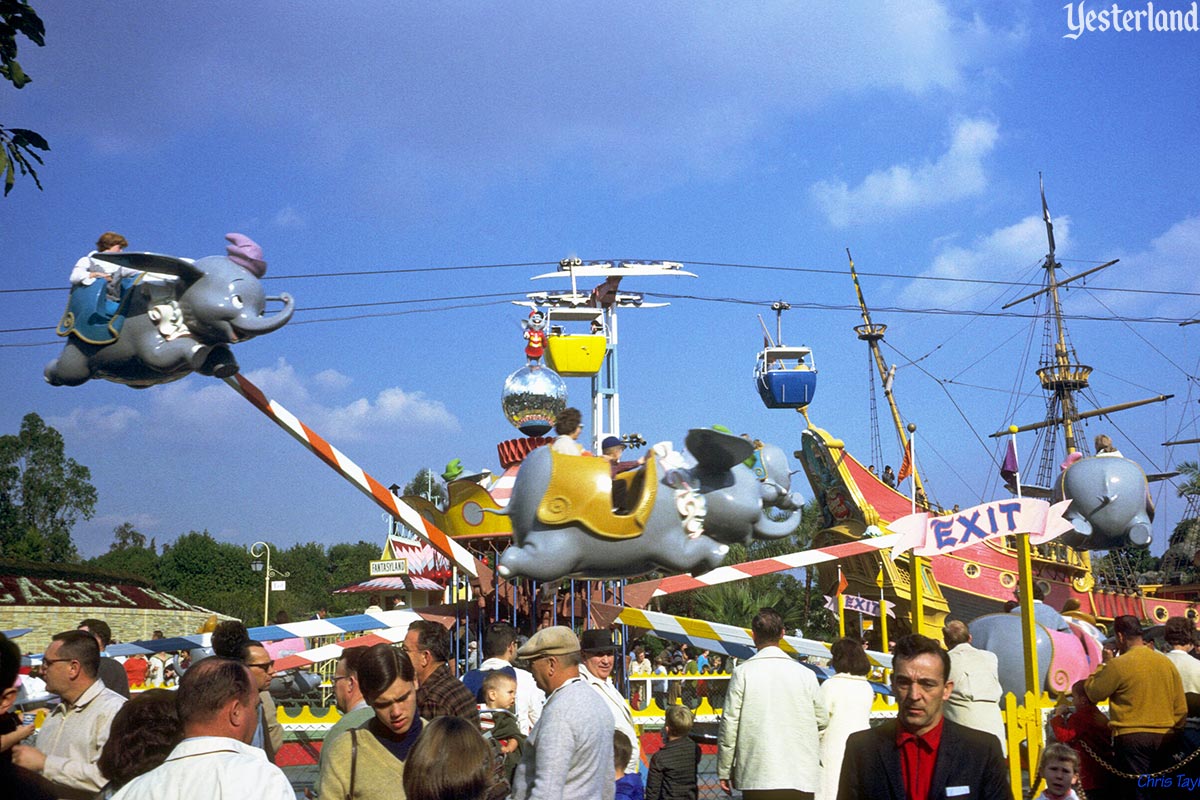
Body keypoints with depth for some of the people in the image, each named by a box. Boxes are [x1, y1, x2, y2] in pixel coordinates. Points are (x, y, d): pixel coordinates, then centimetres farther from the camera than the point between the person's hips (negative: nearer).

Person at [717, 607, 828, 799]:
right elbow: (822, 721, 7)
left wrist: (724, 771, 4)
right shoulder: (805, 674, 4)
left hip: (757, 778, -2)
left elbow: (730, 722, -3)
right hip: (800, 778, 2)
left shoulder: (743, 672, -3)